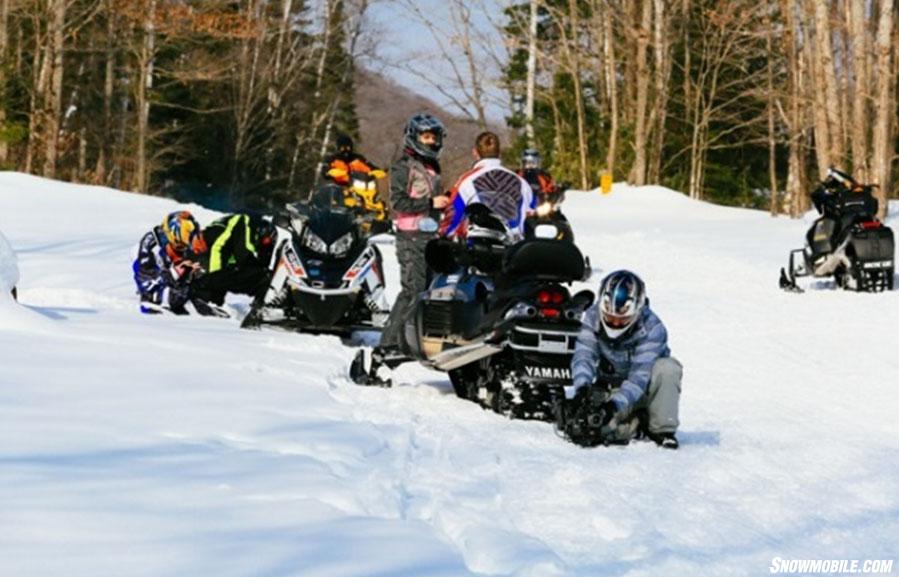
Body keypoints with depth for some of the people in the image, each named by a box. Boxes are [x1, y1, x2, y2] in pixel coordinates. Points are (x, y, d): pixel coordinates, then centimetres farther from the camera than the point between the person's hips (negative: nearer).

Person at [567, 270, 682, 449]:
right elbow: (584, 355, -22)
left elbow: (640, 374, -34)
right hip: (611, 386, 2)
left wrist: (615, 402, -47)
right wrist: (582, 387, -43)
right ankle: (634, 424, 3)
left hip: (643, 388, -2)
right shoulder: (593, 317, -14)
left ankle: (662, 429, -17)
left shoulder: (652, 328, -26)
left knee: (667, 368, -35)